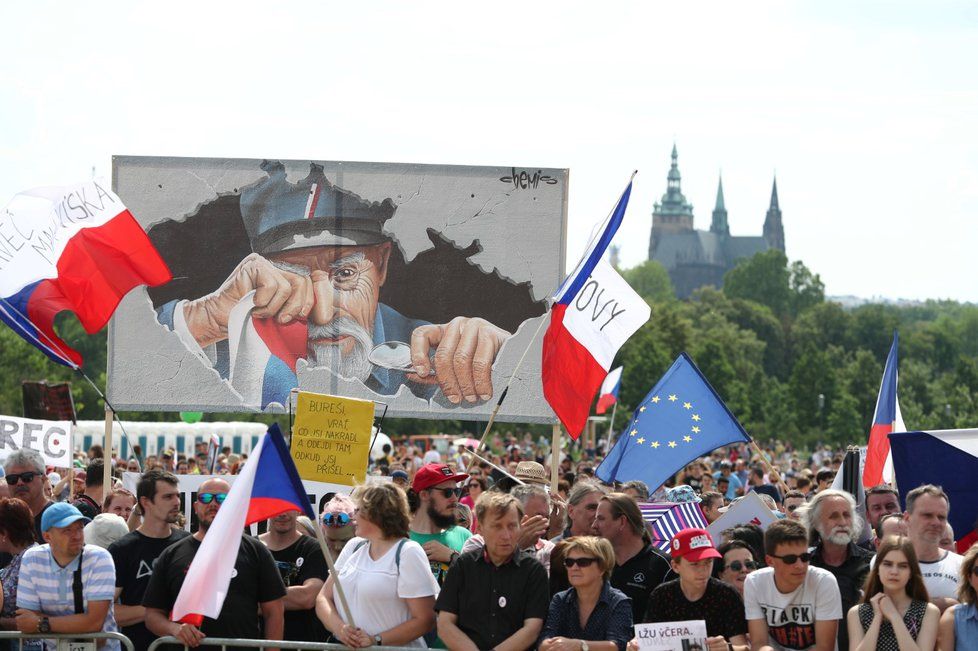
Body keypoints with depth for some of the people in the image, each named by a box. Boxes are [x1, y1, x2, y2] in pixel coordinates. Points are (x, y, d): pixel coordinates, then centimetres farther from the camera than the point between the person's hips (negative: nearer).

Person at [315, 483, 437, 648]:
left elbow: (425, 620, -8)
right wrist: (340, 628, -8)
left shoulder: (408, 553, -2)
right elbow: (323, 598, 11)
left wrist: (375, 640, -15)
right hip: (344, 647, 5)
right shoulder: (354, 546, 15)